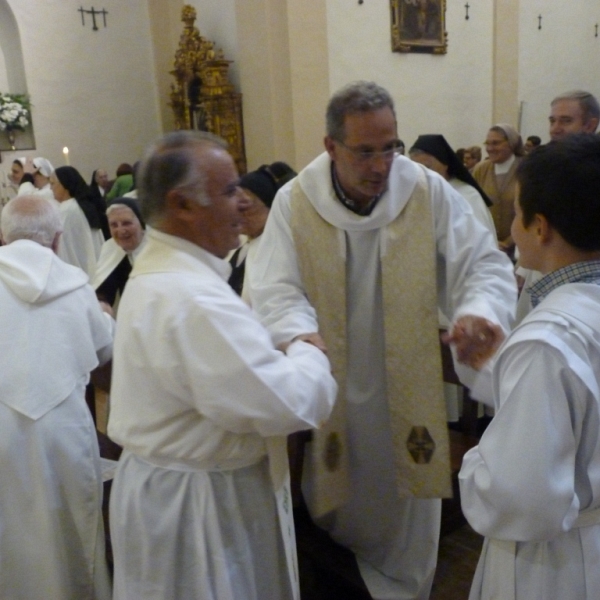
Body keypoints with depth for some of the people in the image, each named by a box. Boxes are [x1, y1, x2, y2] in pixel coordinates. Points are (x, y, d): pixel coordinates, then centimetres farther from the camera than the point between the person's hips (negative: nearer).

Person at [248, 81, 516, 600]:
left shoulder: (429, 192, -9)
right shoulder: (294, 201, -9)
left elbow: (483, 264, -10)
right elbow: (275, 289, -15)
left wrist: (479, 309, -33)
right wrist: (302, 335, -37)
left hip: (407, 392, 1)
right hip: (329, 392, 0)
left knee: (403, 519, 19)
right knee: (335, 514, 20)